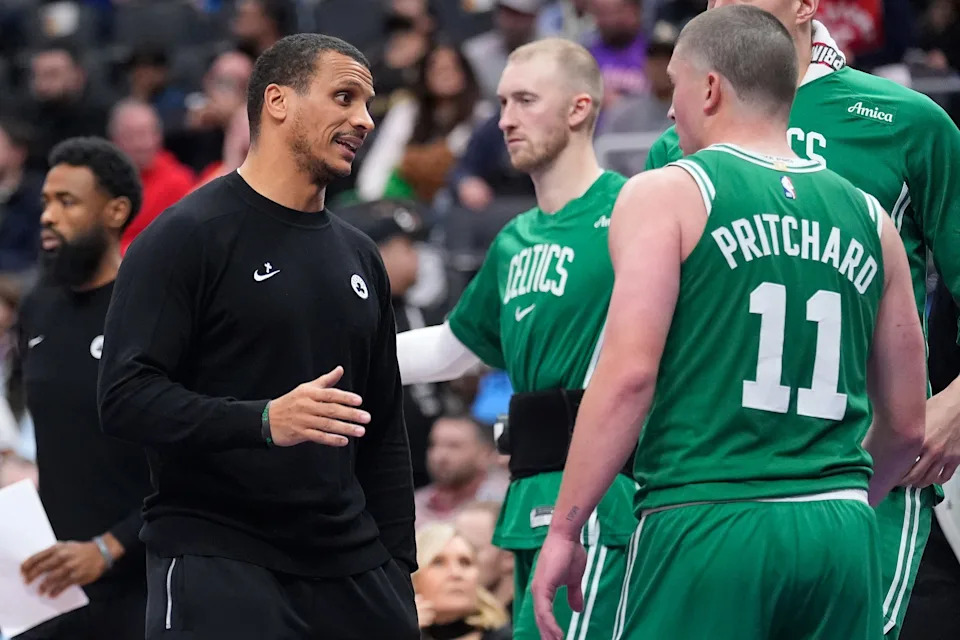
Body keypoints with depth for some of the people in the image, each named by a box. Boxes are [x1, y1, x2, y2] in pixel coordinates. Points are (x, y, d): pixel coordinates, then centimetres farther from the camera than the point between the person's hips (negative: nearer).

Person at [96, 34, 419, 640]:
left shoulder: (359, 255, 17)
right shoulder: (187, 236, -4)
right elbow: (127, 397, -13)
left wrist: (398, 567, 13)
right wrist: (263, 420, -26)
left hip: (351, 567, 6)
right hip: (216, 562, -6)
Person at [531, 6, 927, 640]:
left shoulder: (666, 195, 0)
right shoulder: (868, 218, 15)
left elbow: (629, 374, -11)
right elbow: (906, 425, 18)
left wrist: (563, 530, -8)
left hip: (703, 530, -5)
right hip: (842, 535, 5)